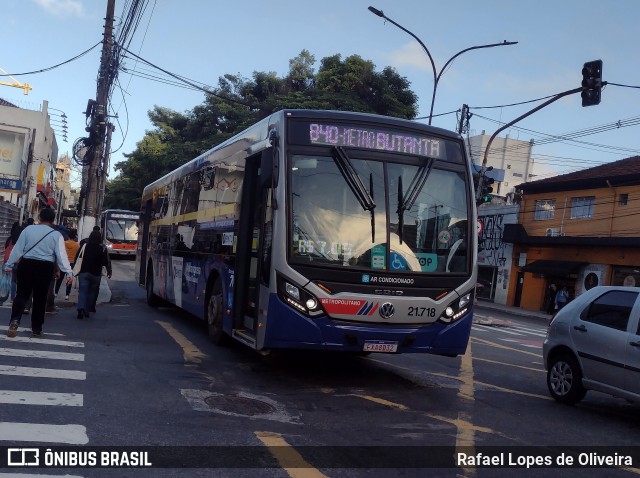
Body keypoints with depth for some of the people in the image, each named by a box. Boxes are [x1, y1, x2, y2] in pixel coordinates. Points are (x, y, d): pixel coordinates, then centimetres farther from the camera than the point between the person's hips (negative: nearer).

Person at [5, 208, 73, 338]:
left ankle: (15, 320, -16)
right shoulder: (56, 235, -1)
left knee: (22, 294, 7)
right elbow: (61, 255, -8)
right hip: (45, 268, -1)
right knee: (40, 299, 9)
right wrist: (68, 272, -8)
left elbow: (17, 249, 4)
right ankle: (36, 329, 15)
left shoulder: (28, 229, 2)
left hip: (26, 265, 1)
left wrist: (9, 264, 11)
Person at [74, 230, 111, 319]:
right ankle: (88, 310, 14)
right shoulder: (102, 249, -3)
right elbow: (106, 262, -3)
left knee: (82, 291, -2)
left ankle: (81, 308, -21)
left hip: (83, 272, 0)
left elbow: (76, 259, 3)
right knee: (92, 292, 12)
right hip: (96, 274, 0)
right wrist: (109, 271, 10)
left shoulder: (84, 246, -1)